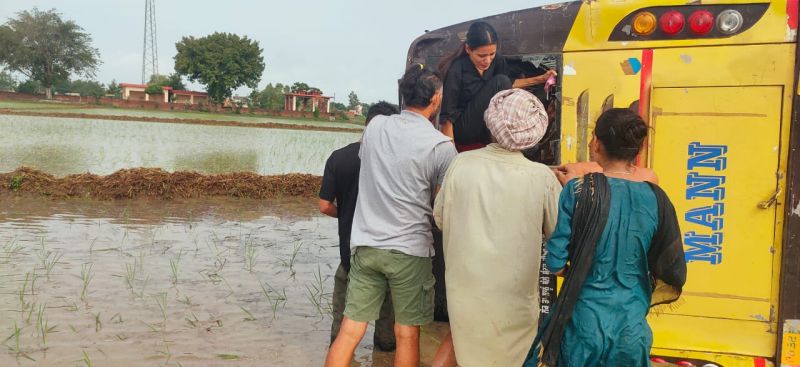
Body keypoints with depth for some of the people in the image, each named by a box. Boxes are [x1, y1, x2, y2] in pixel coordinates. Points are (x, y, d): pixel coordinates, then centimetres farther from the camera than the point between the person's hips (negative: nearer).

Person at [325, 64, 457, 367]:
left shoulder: (374, 126, 4)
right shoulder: (441, 146, -9)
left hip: (365, 244, 4)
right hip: (409, 250, -4)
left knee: (349, 331, 7)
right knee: (407, 334, 10)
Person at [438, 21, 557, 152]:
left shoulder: (496, 61, -6)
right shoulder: (456, 70, -24)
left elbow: (509, 84, 15)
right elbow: (447, 116, -21)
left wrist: (541, 79, 4)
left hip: (485, 127, 7)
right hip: (461, 130, -7)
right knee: (499, 82, -21)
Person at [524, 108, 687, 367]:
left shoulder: (578, 190, -13)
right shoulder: (655, 198, -5)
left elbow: (556, 263, -12)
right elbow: (672, 274, 1)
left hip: (585, 321, -3)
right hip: (633, 326, 3)